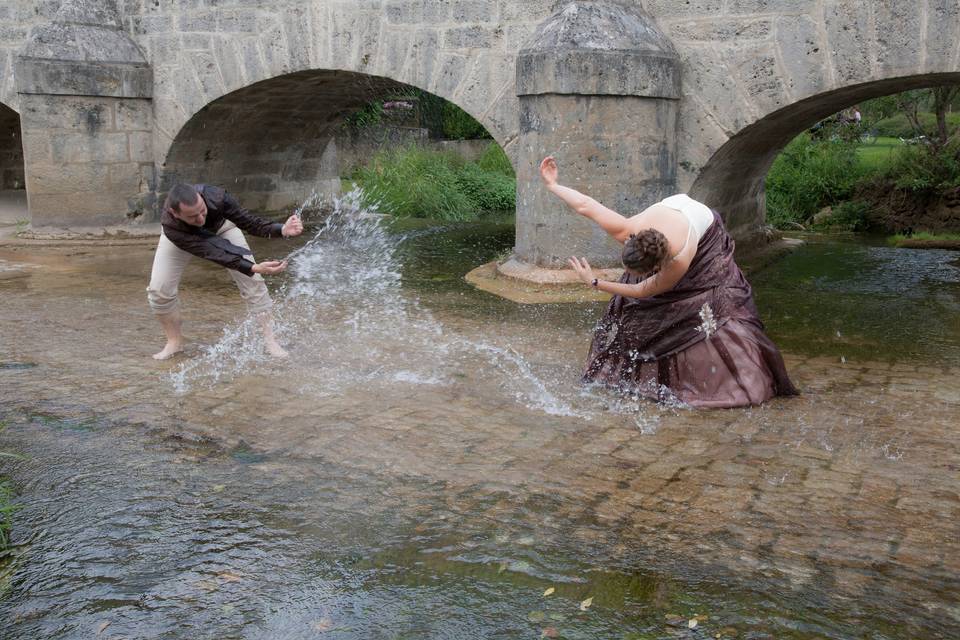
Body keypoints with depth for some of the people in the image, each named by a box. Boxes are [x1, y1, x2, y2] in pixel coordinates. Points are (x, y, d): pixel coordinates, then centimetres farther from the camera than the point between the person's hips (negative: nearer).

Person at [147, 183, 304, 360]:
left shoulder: (216, 197, -40)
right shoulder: (170, 226, -43)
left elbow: (248, 221, -28)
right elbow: (212, 253, -46)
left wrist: (282, 230, -46)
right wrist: (253, 268, -56)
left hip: (219, 225, 1)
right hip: (182, 234, -1)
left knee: (252, 281, -11)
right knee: (159, 290, -13)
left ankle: (270, 339, -2)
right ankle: (174, 341, 10)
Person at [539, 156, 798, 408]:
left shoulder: (678, 264, -44)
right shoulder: (627, 233, -38)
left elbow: (641, 290, -29)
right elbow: (585, 205, -29)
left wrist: (595, 282, -28)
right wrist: (552, 185, -20)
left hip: (706, 241, -5)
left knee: (712, 313, -13)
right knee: (632, 309, 6)